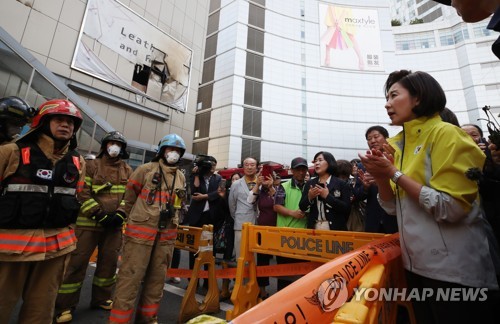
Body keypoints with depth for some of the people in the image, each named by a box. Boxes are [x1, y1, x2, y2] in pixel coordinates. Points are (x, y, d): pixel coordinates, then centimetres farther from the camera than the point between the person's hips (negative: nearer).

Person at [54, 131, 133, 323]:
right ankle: (65, 306, 17)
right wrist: (98, 214, -15)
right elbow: (82, 194, -8)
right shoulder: (91, 166, -1)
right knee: (78, 261, 1)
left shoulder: (127, 170, 8)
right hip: (89, 221, -3)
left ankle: (101, 298, 28)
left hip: (114, 223, 4)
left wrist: (120, 215, -7)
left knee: (109, 261, 11)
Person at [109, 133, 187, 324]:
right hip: (141, 230, -4)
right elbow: (129, 196, 4)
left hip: (167, 234, 5)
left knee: (157, 276, 13)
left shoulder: (181, 177, 11)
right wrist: (129, 218, 9)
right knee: (131, 275, 0)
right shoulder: (146, 169, -3)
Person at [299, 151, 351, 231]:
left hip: (335, 228, -2)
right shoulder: (310, 183, 6)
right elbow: (302, 207, 4)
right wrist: (309, 197, -14)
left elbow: (347, 209, -11)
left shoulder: (341, 184, -3)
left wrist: (327, 196, -18)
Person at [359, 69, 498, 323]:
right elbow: (392, 208, 6)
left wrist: (394, 174, -20)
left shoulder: (445, 134, -13)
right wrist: (381, 177, -11)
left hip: (454, 270, -7)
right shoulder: (401, 144, 7)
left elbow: (451, 208, -23)